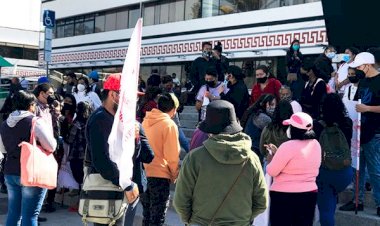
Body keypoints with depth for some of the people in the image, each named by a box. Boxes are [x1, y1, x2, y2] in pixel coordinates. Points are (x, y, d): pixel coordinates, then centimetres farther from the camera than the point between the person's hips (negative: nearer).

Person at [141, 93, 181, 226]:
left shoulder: (146, 121, 4)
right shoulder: (169, 124, -13)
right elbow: (172, 155, -13)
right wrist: (174, 175, 0)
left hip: (144, 173, 6)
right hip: (159, 175, -6)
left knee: (147, 215, 19)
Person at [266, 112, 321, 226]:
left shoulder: (288, 146, -19)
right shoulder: (316, 144, 3)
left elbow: (272, 171, -12)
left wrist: (270, 159, 7)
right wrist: (277, 153, 16)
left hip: (284, 195, -6)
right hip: (309, 194, 7)